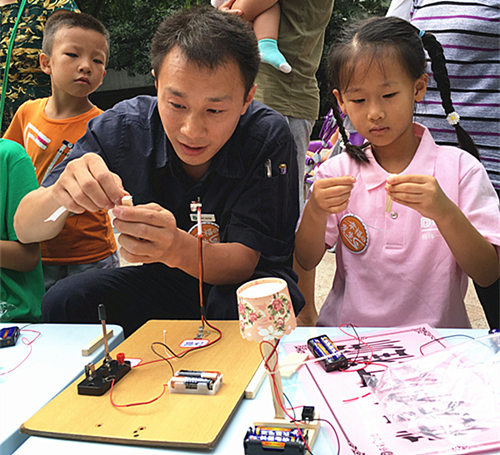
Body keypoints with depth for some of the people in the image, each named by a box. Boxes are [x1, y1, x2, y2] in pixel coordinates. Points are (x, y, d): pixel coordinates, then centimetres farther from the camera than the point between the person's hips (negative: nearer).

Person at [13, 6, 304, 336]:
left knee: (241, 309, -36)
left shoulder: (268, 137, -23)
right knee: (64, 303, -22)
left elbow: (243, 261, -24)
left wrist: (178, 248, -46)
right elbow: (26, 230, -16)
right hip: (166, 280, 3)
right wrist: (59, 195, -40)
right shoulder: (122, 127, -16)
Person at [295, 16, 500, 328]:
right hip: (347, 335, 0)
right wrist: (316, 212, -15)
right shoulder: (337, 172, 3)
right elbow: (307, 261, 4)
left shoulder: (459, 168, -2)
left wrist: (444, 212, -22)